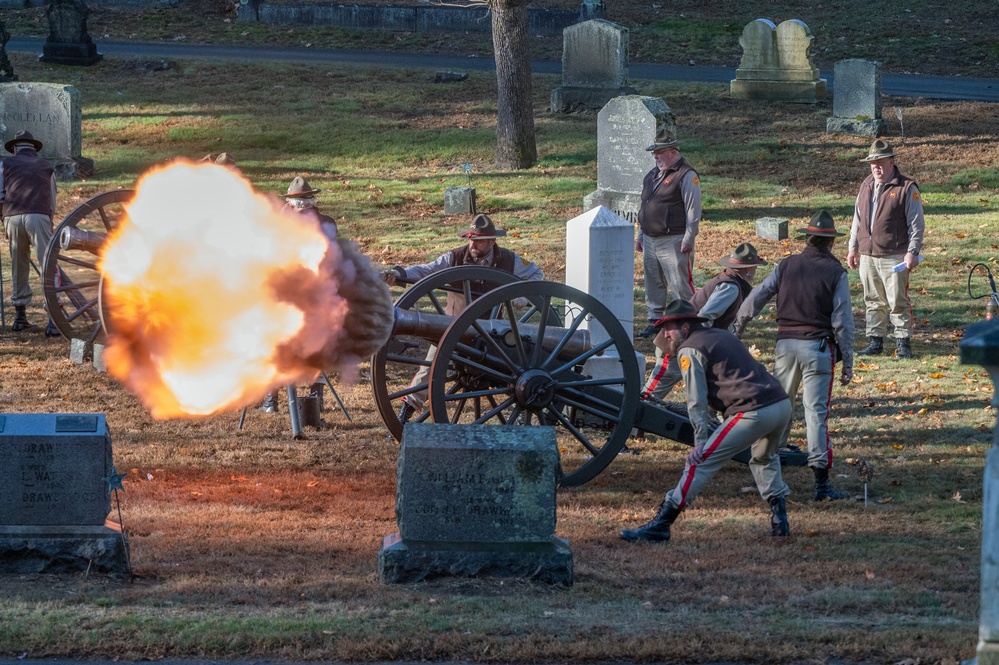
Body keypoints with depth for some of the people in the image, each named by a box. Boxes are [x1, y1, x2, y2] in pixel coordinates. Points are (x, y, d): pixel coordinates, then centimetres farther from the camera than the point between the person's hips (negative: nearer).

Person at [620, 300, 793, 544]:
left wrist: (701, 440, -5)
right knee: (763, 458, 35)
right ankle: (779, 520, 30)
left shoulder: (690, 350, 1)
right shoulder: (722, 335, 27)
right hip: (783, 404, 8)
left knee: (700, 462, -5)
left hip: (754, 412, -8)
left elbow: (697, 402, -5)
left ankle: (660, 526, -8)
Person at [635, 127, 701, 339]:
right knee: (653, 284, 11)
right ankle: (654, 322, 18)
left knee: (681, 285, -7)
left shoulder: (686, 176, -9)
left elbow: (693, 211, -13)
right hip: (650, 240, 8)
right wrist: (640, 236, 21)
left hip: (673, 242, -8)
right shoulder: (652, 175, 17)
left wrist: (688, 240, -17)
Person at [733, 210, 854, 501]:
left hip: (785, 344, 3)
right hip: (818, 347, -3)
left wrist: (737, 330, 21)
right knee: (816, 412, -5)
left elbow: (755, 299, 7)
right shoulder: (835, 272, -3)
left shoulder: (786, 266, 7)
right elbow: (843, 322, -6)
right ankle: (821, 482, -9)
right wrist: (847, 363, 0)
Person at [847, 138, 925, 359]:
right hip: (867, 256, 6)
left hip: (894, 257, -6)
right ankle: (875, 342, 17)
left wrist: (912, 252, -14)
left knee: (897, 302, -4)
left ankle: (903, 343, 3)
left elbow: (917, 224, -7)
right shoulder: (866, 186, 14)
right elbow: (857, 219, 22)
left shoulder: (907, 189, -6)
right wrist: (853, 248, 19)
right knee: (873, 302, 10)